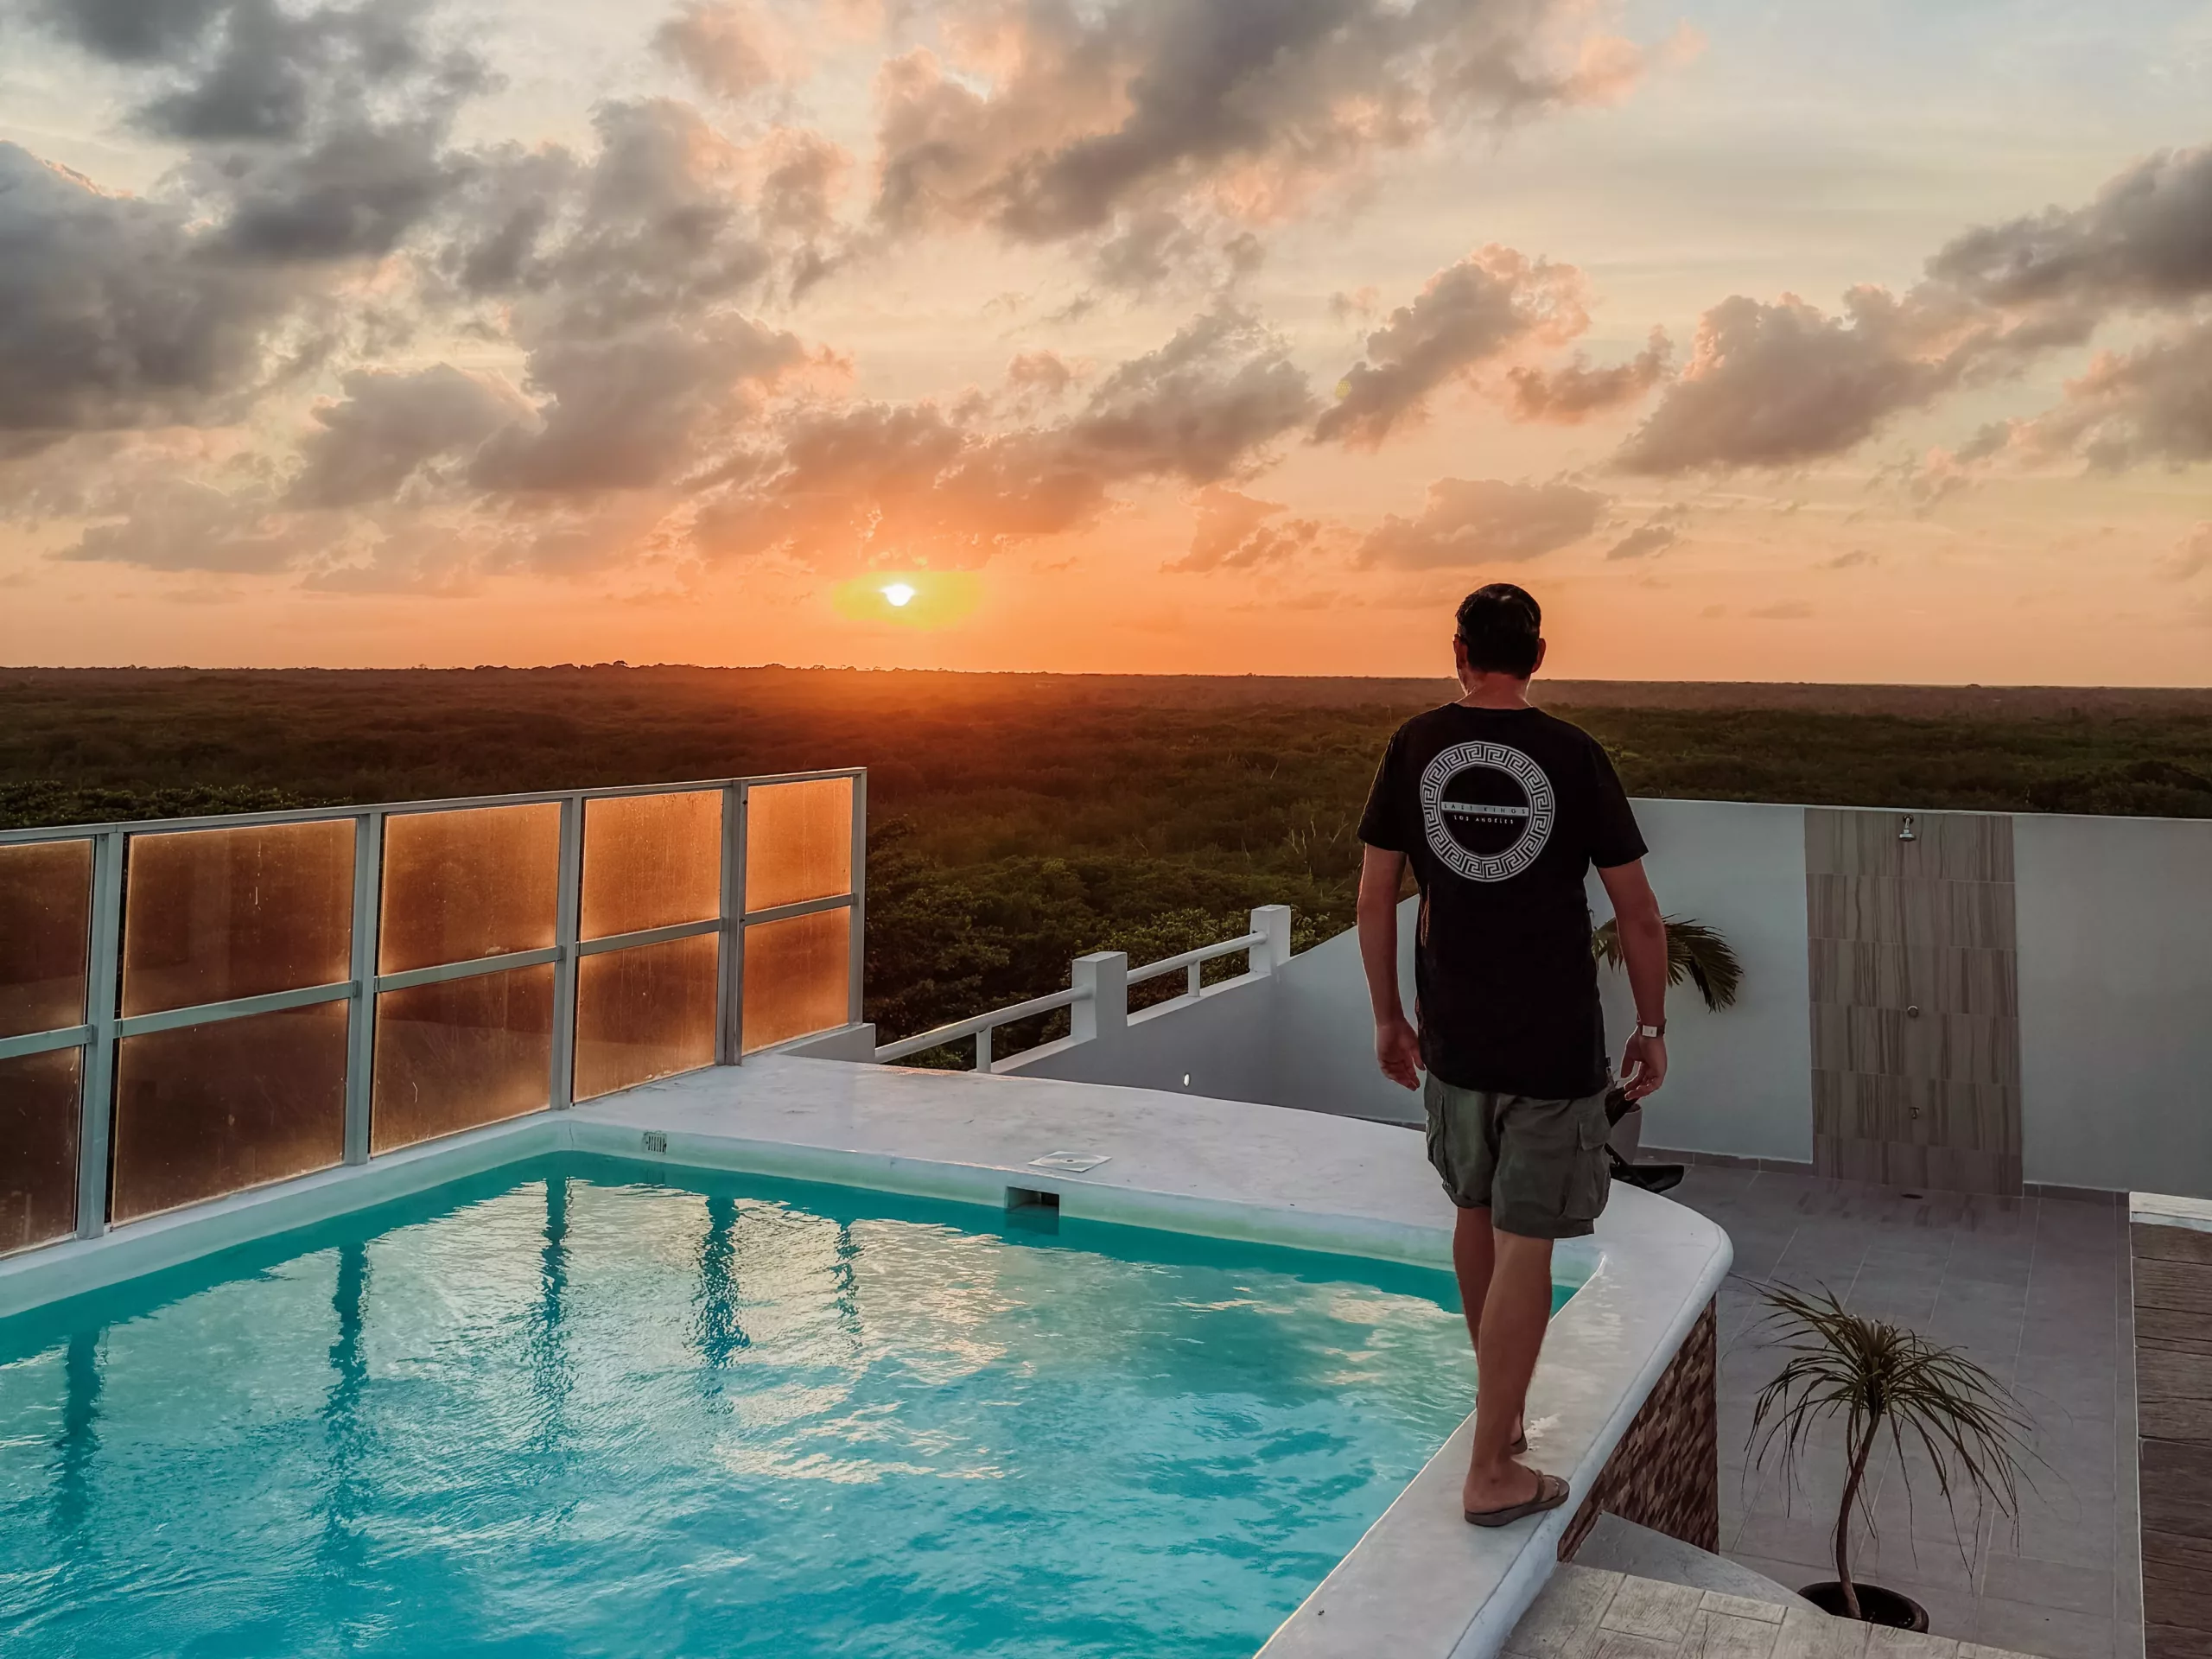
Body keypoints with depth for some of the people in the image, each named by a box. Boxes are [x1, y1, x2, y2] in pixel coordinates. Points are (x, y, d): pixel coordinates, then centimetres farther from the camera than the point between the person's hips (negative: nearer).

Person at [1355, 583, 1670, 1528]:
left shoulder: (1415, 748, -2)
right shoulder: (1574, 758, -8)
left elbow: (1375, 898, 2)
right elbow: (1638, 915, -4)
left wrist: (1388, 1017, 13)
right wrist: (1651, 1030, 8)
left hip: (1452, 1039, 3)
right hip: (1554, 1046, -3)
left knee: (1476, 1213, 21)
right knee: (1525, 1245, 2)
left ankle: (1498, 1395, 40)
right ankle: (1492, 1470, 8)